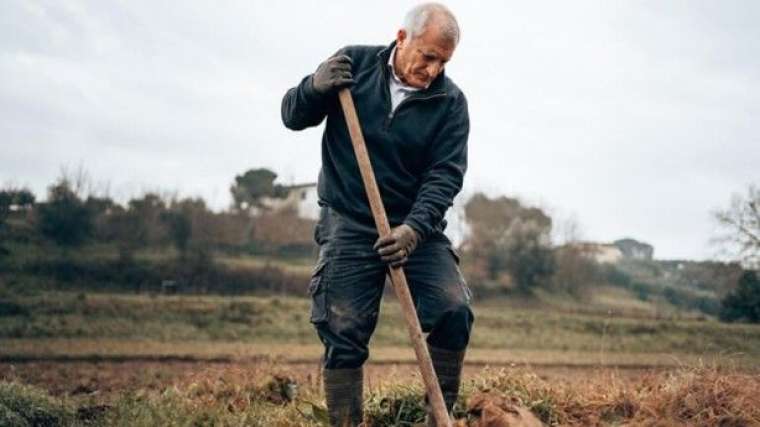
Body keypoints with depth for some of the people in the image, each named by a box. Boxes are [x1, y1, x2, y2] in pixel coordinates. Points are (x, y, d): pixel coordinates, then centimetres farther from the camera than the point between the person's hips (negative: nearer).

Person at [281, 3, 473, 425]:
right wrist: (315, 88, -19)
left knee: (454, 311, -15)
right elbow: (293, 117, 4)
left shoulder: (450, 102, -4)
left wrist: (414, 230, -26)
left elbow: (445, 175, -11)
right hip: (349, 225, 0)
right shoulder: (355, 63, -2)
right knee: (343, 332, -6)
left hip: (418, 226, 1)